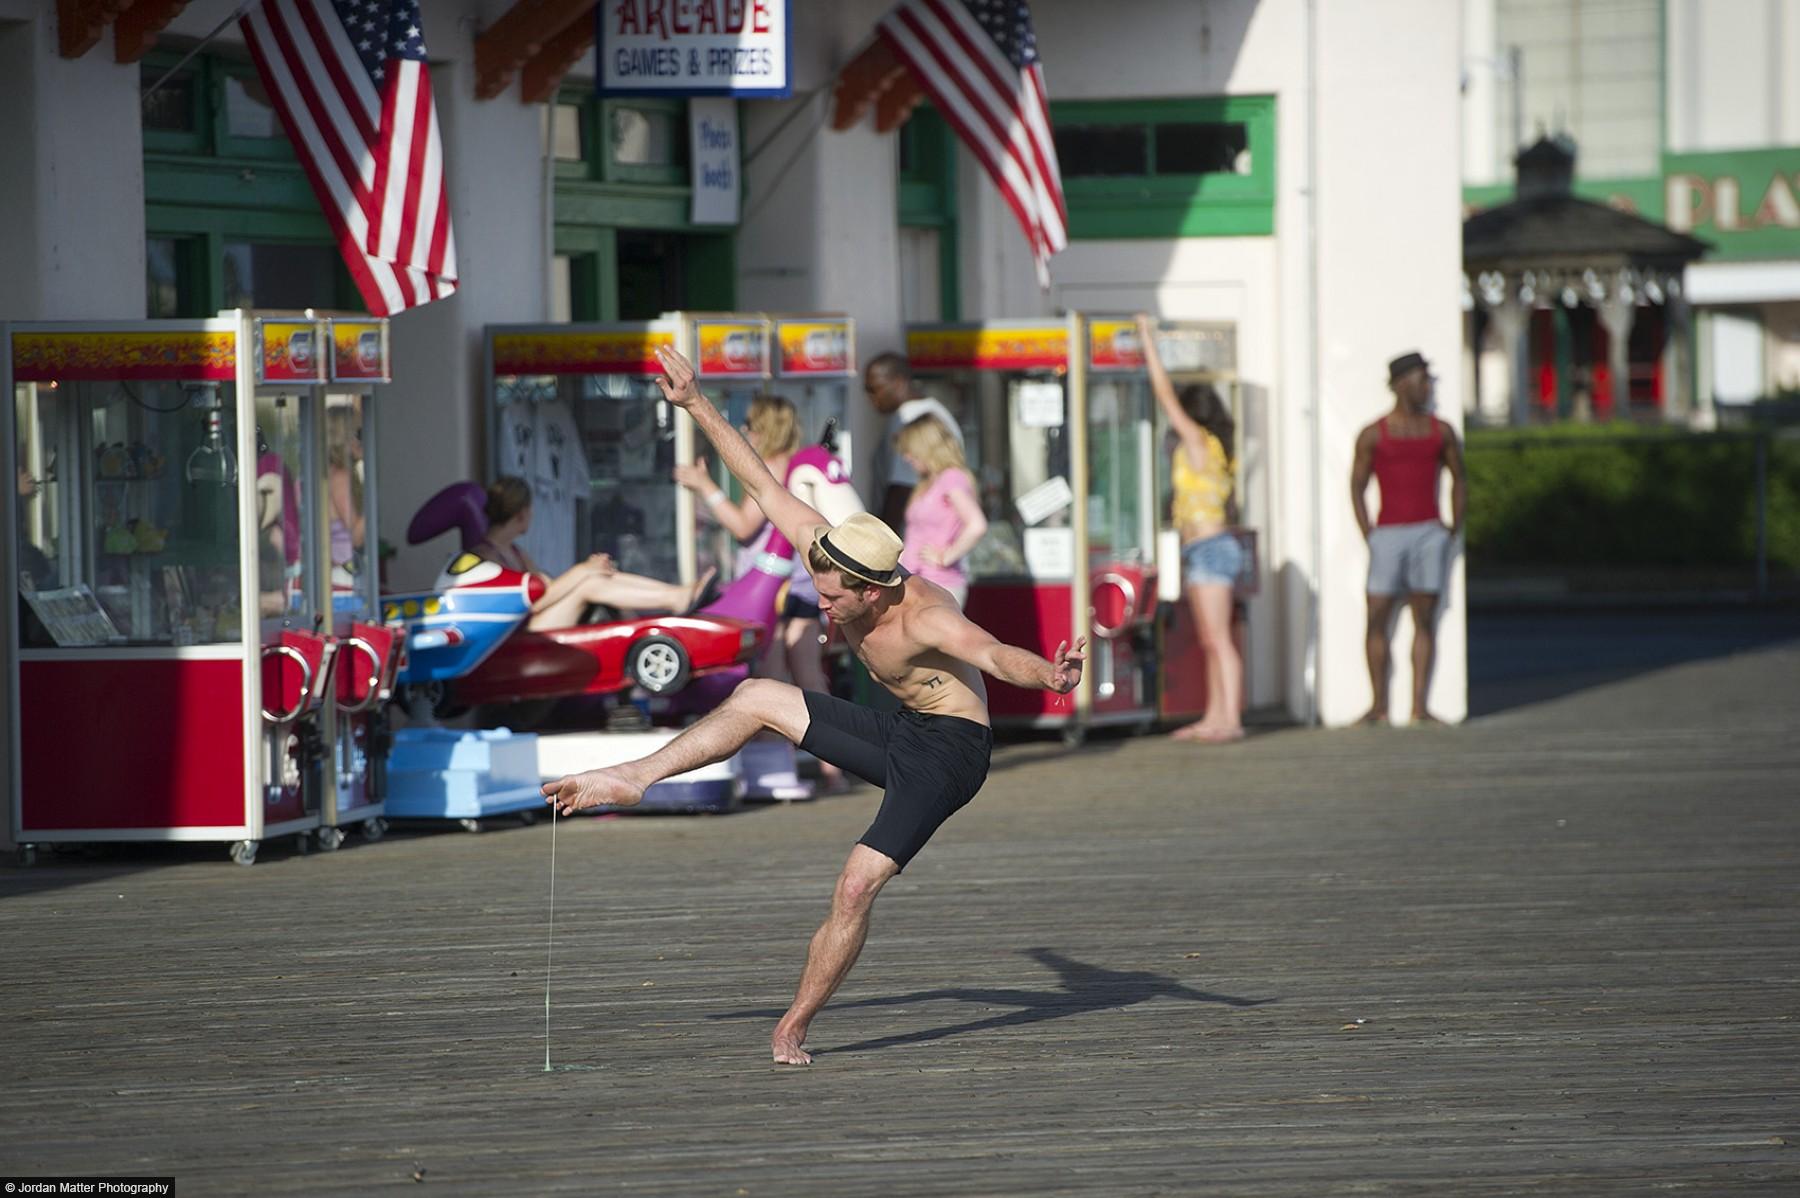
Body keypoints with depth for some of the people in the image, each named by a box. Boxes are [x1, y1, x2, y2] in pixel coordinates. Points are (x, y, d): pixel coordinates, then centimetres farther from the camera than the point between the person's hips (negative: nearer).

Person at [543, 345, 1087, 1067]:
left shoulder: (925, 621, -32)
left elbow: (996, 656, -48)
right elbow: (763, 484, -5)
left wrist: (1049, 676, -70)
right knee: (756, 700, 9)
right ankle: (633, 779, 14)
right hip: (902, 736, 8)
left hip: (950, 751, -8)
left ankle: (793, 1028, -8)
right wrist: (696, 406, -2)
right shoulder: (828, 556, -11)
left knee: (857, 885, -18)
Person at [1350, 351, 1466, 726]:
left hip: (1429, 532, 2)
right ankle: (1379, 705, 3)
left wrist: (1455, 528, 9)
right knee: (1377, 618, -4)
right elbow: (1357, 485, 4)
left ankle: (1419, 706, 0)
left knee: (1425, 619, -1)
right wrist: (1367, 534, -2)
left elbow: (1458, 480, 17)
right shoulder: (1373, 435, 1)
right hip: (1388, 534, -2)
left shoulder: (1440, 432, 8)